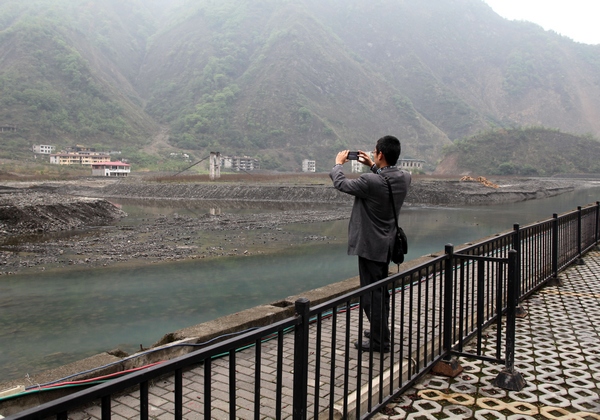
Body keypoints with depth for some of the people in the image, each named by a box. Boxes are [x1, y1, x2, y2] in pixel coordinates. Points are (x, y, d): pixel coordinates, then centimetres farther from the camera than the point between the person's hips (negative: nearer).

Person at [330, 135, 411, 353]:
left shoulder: (370, 181, -25)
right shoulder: (405, 178, -4)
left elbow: (341, 183, -9)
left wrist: (338, 164, 9)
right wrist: (373, 166, 20)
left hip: (370, 245, -8)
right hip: (387, 244, 8)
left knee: (371, 294, 2)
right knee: (381, 291, 21)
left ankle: (379, 341, 10)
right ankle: (380, 332, 36)